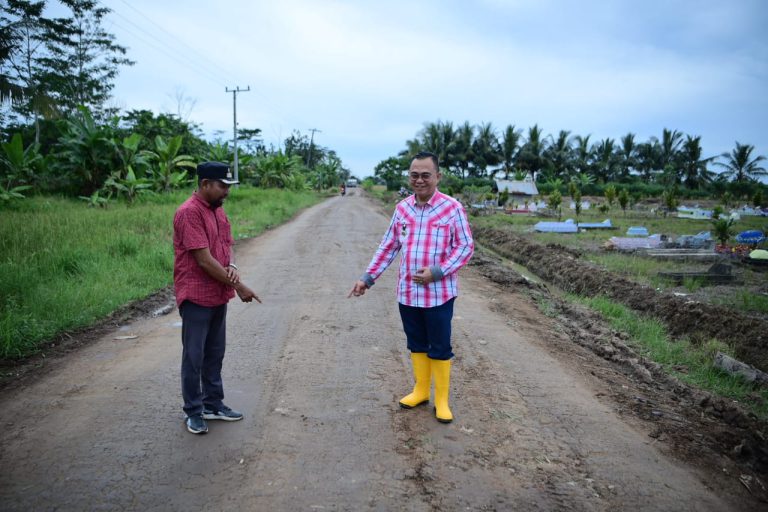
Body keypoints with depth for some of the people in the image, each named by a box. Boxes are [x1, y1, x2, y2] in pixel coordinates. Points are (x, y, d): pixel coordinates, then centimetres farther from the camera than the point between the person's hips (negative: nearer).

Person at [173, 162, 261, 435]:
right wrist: (238, 287, -17)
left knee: (215, 354, 16)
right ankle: (194, 411, 18)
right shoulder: (189, 212, -18)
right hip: (196, 297, -8)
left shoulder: (218, 210, 9)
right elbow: (204, 260, -21)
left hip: (219, 296, 8)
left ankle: (213, 404, 28)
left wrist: (231, 266, -8)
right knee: (194, 356, 4)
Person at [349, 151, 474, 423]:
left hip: (439, 293, -4)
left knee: (440, 348, 7)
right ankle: (421, 390, 35)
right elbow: (389, 246, 10)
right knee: (416, 344, 17)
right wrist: (368, 277, 4)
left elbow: (466, 246, -8)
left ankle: (442, 399, 23)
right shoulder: (402, 208, 4)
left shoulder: (452, 208, -10)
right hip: (407, 292, 4)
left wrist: (437, 272, -20)